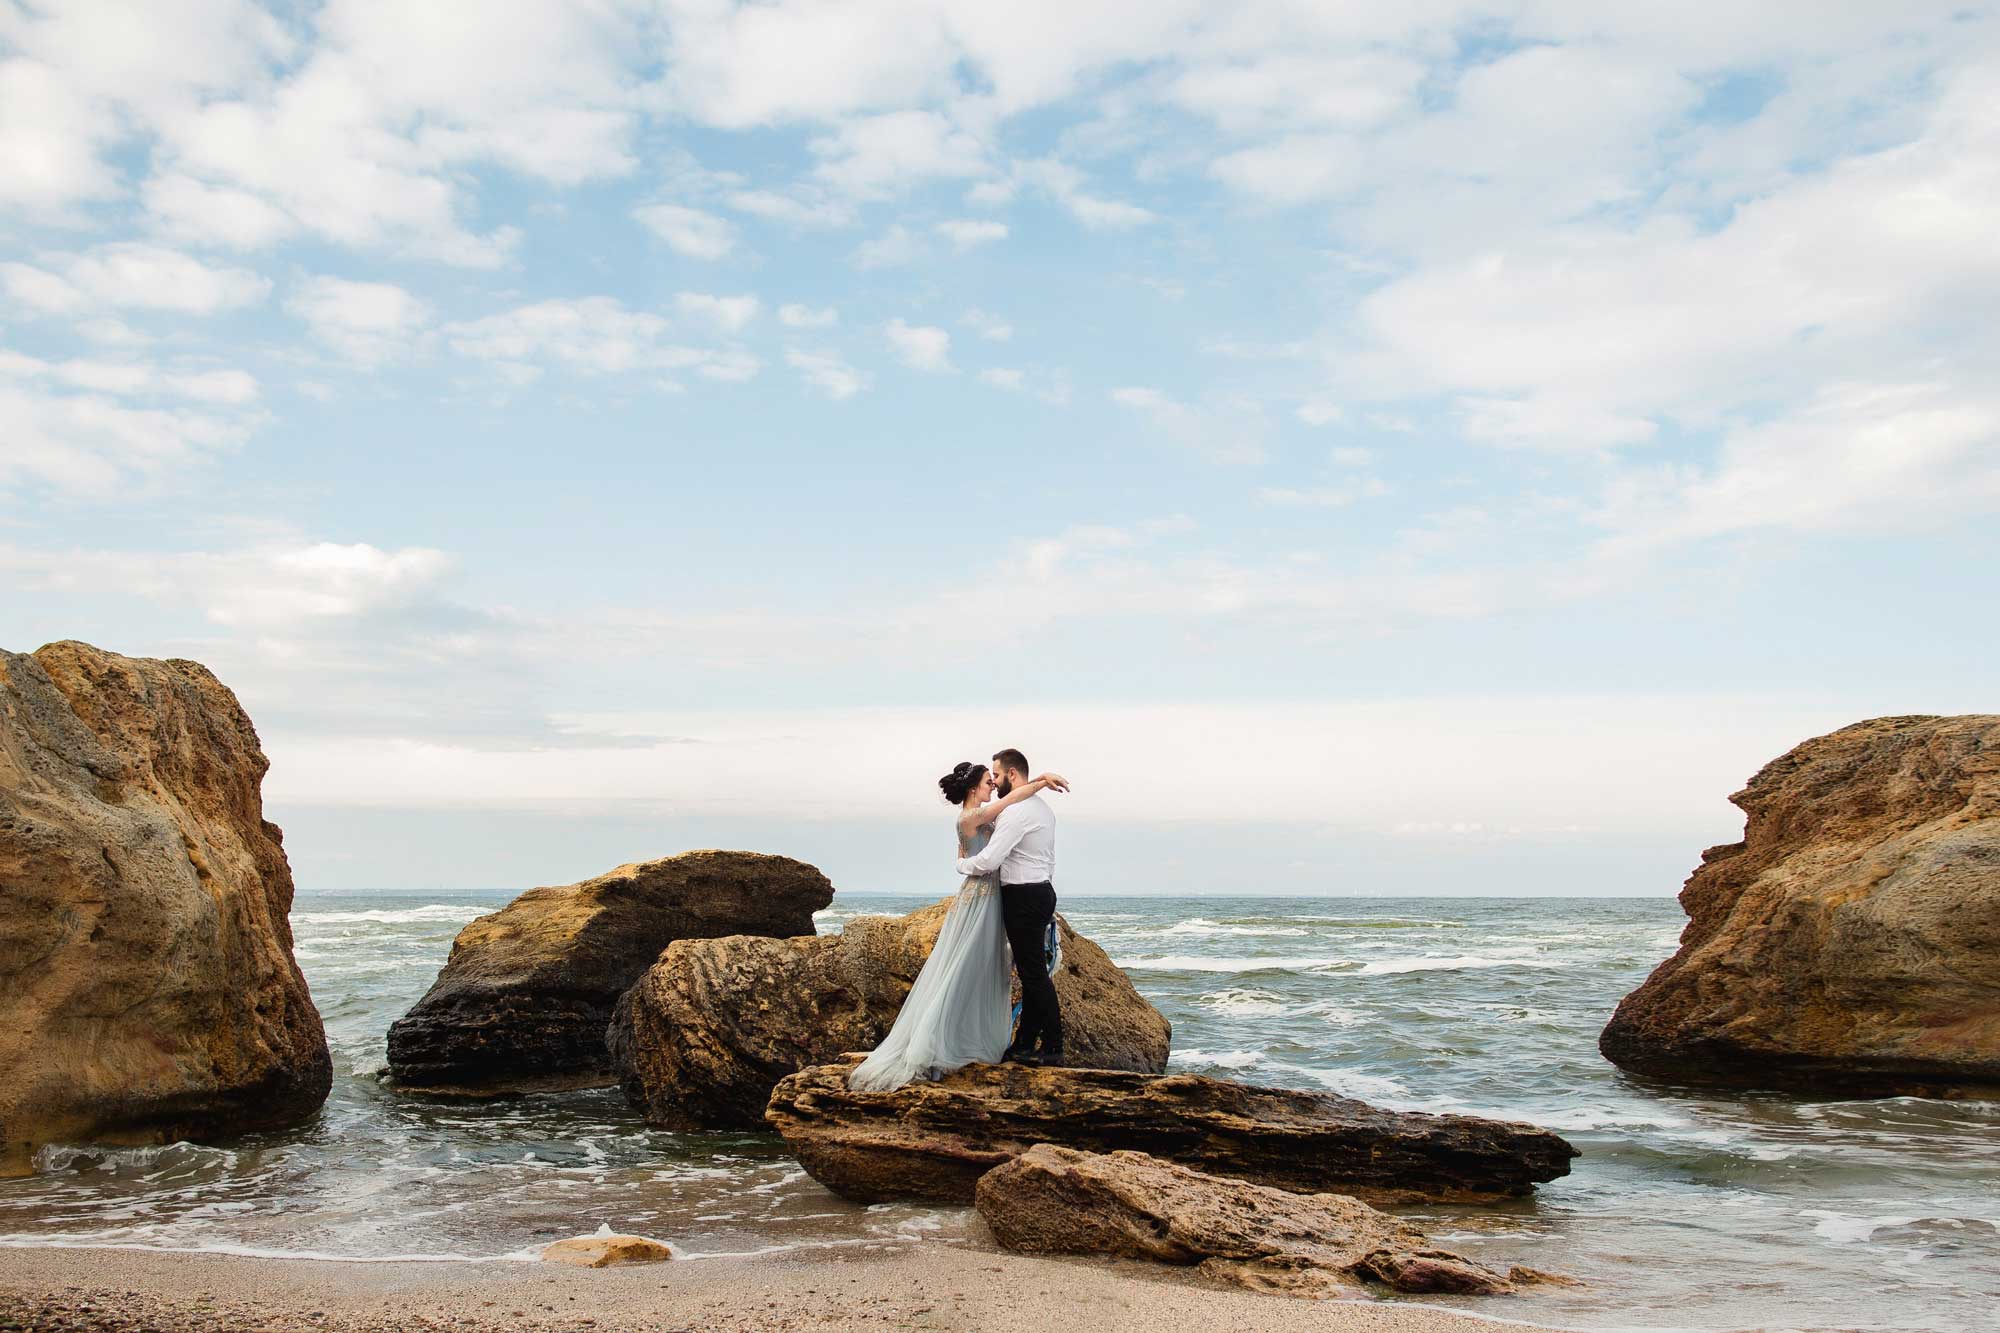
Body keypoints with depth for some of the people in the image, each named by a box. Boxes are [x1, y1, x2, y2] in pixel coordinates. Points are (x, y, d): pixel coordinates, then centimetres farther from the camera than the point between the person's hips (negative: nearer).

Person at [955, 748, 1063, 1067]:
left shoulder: (1016, 810, -17)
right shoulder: (1041, 807, 17)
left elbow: (988, 861, -22)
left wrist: (961, 864, -3)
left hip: (1024, 897, -11)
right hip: (1041, 891, 11)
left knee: (1034, 973, -6)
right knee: (1030, 971, 12)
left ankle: (1052, 1048, -1)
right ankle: (1025, 1044, 18)